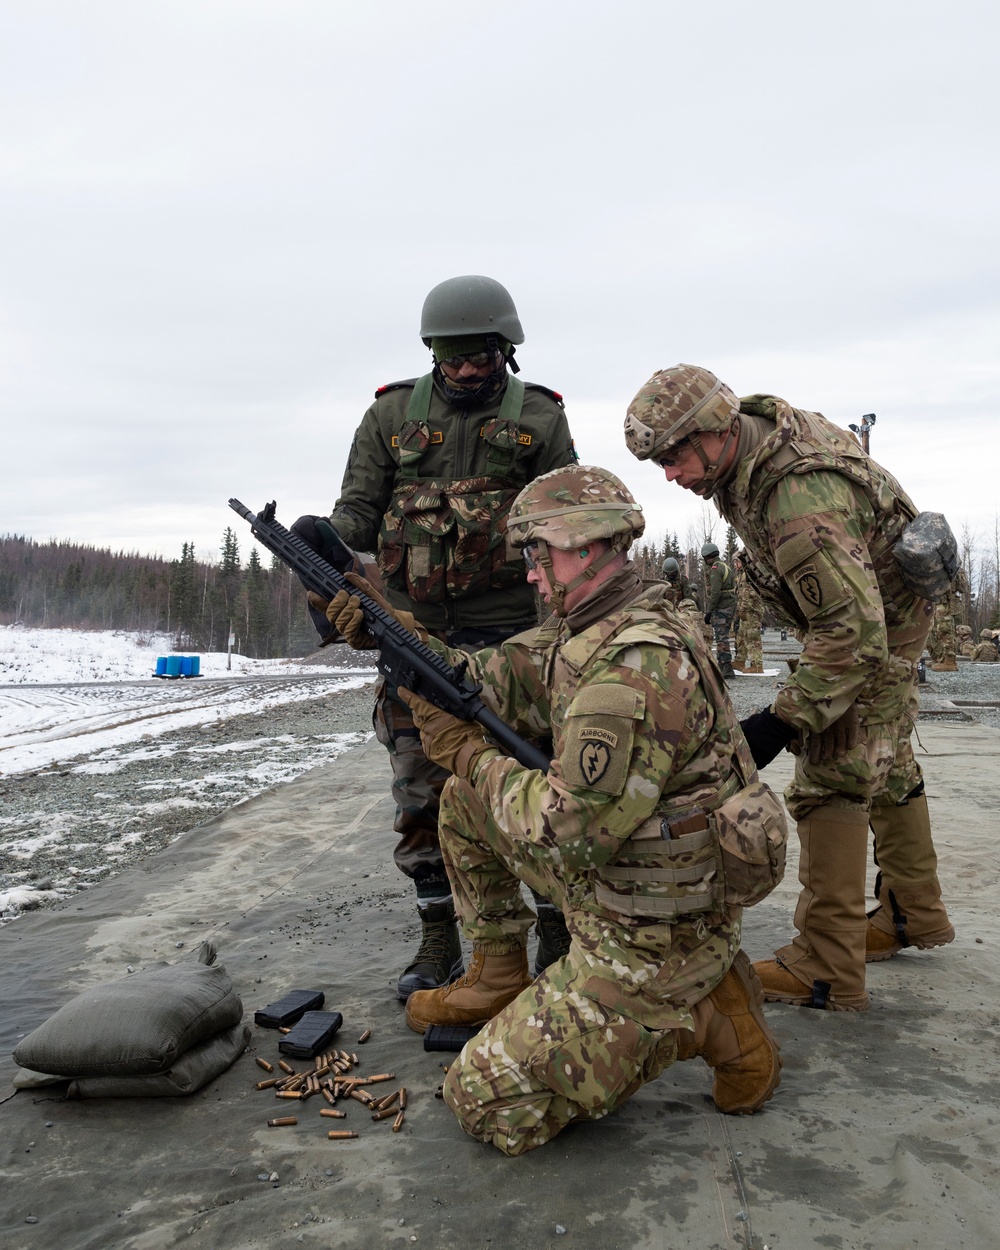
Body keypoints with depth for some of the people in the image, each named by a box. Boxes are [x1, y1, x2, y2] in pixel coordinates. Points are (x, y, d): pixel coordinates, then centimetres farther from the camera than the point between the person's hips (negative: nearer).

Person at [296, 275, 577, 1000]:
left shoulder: (539, 418, 3)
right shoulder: (392, 415, 7)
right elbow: (359, 510, 6)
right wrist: (324, 539, -17)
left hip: (510, 635, -2)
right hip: (416, 633, 2)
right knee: (422, 797, 7)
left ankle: (559, 936, 16)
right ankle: (440, 942, 22)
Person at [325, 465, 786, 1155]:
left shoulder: (638, 666, -29)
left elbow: (568, 831, -29)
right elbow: (495, 678, 7)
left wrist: (470, 755, -15)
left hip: (656, 937, -9)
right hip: (607, 868, 9)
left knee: (486, 1103, -7)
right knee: (467, 800, 14)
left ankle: (704, 1021, 0)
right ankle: (500, 980, 25)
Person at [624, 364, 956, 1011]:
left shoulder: (802, 500, -41)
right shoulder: (751, 429, -11)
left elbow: (854, 632, -41)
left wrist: (781, 722, -40)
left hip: (881, 627, -10)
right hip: (858, 608, 10)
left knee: (830, 779, -12)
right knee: (885, 763, 20)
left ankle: (827, 970, -5)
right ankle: (917, 916, 37)